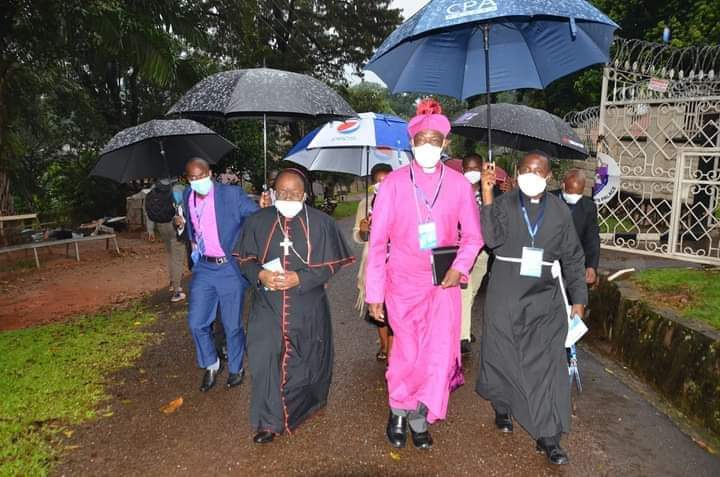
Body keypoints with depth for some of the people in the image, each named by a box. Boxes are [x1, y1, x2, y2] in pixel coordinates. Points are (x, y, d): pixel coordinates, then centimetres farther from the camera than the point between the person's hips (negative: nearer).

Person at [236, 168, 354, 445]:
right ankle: (270, 421, 13)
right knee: (265, 358, -3)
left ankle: (309, 401, 43)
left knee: (307, 358, 14)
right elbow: (245, 259, 6)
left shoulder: (321, 223, -6)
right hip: (268, 305, 1)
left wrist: (299, 279, -19)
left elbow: (330, 264, -6)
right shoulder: (258, 222, 1)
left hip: (307, 306, -1)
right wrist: (260, 275, -16)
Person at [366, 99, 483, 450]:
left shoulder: (458, 183, 1)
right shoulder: (394, 182, -3)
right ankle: (398, 411, 34)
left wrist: (460, 267, -11)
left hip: (443, 282, 1)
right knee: (408, 351, 6)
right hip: (403, 280, -1)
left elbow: (473, 236, 9)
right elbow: (378, 241, -2)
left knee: (440, 351, -4)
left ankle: (419, 417, 21)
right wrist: (374, 293, -4)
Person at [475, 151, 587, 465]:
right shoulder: (503, 204, -2)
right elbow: (492, 239, -19)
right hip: (505, 297, -1)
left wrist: (578, 300, 6)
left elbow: (573, 258, 8)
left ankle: (548, 435, 9)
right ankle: (503, 408, 38)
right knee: (504, 357, 12)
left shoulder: (559, 211, 3)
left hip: (545, 301, 1)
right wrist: (487, 196, -23)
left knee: (546, 364, -1)